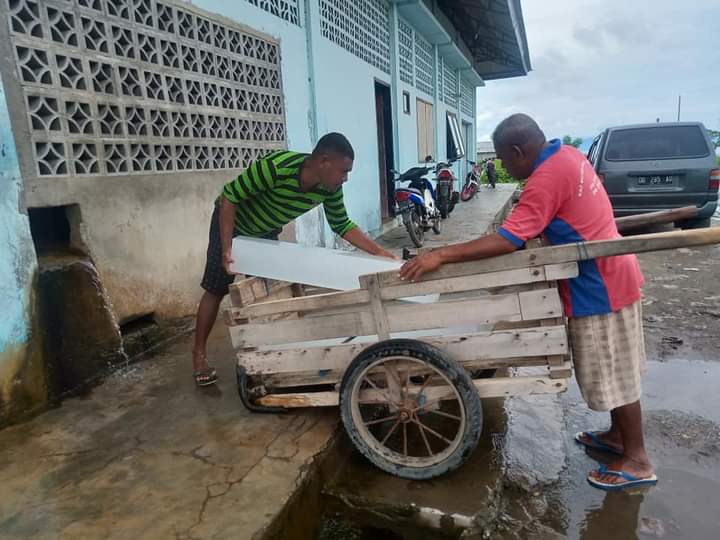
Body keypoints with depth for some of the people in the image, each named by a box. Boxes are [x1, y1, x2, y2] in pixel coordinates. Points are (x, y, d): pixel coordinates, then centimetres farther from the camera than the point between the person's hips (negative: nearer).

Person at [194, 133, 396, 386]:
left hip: (266, 232, 6)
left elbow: (342, 225, -8)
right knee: (216, 290, 0)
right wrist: (227, 248, -34)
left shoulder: (330, 188, -21)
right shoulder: (275, 167, -40)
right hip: (231, 223, -5)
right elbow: (229, 195, -30)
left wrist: (379, 252, -16)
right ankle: (199, 354, 14)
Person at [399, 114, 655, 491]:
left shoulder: (547, 177, -25)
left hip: (600, 285, -10)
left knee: (613, 374, 4)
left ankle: (637, 461, 20)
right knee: (614, 368, 20)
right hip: (608, 275, 10)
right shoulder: (566, 156, 5)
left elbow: (508, 240, -32)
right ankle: (618, 435, 37)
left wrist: (441, 255, -32)